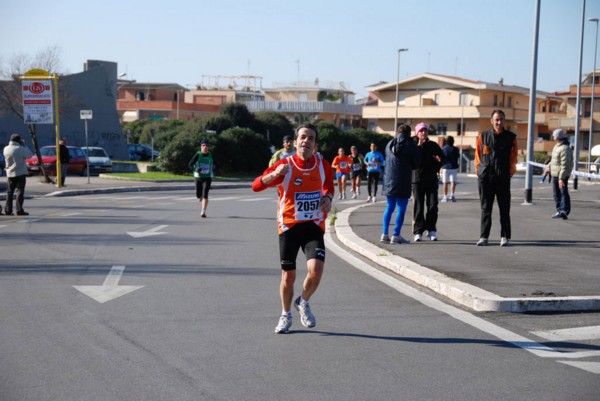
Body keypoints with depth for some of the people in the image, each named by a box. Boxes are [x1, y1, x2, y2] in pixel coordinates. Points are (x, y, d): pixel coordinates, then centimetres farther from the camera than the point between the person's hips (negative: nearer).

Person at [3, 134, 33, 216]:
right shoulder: (21, 149, -14)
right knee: (20, 191, -3)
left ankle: (8, 210, 12)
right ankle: (19, 210, -9)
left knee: (9, 192, 12)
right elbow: (30, 155, -3)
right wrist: (24, 145, 3)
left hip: (10, 174, 5)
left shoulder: (6, 149, 1)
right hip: (20, 173, -5)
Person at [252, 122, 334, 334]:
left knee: (315, 270, -17)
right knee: (288, 275, 6)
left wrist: (328, 198, 1)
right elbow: (256, 186, -13)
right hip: (289, 225, -1)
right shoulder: (285, 165, -8)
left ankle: (303, 303, 15)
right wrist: (274, 174, -30)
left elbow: (329, 186, 23)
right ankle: (286, 315, 31)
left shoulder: (323, 165, 1)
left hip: (314, 225, 1)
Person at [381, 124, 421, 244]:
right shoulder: (410, 145, -6)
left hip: (389, 180, 5)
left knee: (389, 207, 14)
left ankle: (385, 234, 12)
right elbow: (417, 163, -1)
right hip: (403, 182, -5)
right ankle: (396, 235, -1)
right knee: (401, 209, 1)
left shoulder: (390, 144, 9)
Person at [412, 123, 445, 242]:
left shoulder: (433, 145, 9)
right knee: (418, 206, -3)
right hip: (417, 179, -2)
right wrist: (419, 146, -18)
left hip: (431, 179, 2)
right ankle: (418, 232, -1)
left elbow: (443, 158, 15)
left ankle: (431, 230, 8)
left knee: (432, 205, -2)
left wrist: (439, 160, -8)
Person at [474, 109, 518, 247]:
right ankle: (484, 237, 9)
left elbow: (513, 157, 9)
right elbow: (478, 155, 10)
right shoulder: (483, 136, 7)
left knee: (504, 209, 3)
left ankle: (505, 237, 10)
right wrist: (479, 170, 3)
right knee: (485, 209, 4)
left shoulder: (511, 137, 5)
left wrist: (510, 171, 2)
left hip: (503, 178, -1)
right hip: (485, 177, 1)